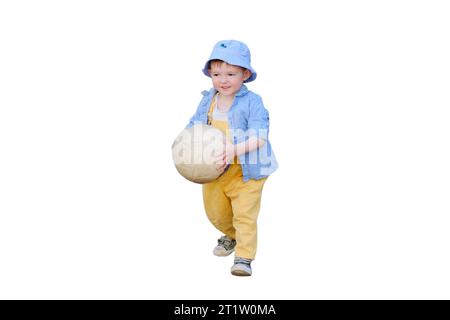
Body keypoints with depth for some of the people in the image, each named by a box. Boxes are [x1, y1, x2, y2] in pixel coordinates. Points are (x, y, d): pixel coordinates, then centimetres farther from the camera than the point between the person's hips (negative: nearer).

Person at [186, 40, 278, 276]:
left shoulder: (252, 102, -18)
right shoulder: (207, 100, -1)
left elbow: (259, 138, -25)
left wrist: (234, 151, -39)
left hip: (246, 170, -6)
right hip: (213, 169, 6)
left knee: (244, 215, -1)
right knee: (215, 212, 22)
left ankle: (244, 258, 12)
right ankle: (231, 235, 51)